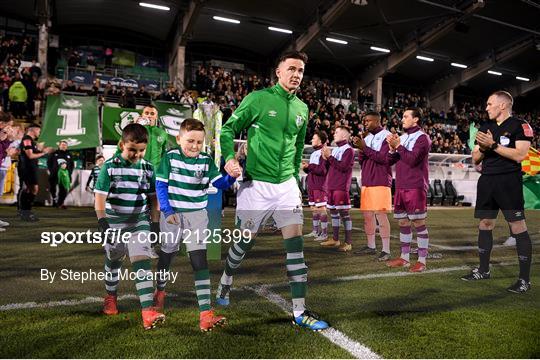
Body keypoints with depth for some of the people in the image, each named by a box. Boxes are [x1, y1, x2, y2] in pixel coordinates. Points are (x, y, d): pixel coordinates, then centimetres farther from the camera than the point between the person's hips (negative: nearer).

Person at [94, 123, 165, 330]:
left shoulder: (147, 168, -1)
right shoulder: (110, 166, -9)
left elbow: (153, 198, 7)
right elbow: (100, 195, -11)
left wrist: (155, 223, 5)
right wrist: (102, 221, -21)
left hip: (139, 222, 1)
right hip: (114, 222, 0)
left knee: (142, 261, -14)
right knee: (113, 261, 18)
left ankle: (148, 311, -18)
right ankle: (111, 297, 45)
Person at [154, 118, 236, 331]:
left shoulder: (206, 161, -1)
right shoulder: (170, 158, -6)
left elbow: (220, 183, -6)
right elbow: (161, 185, -5)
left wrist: (232, 177, -27)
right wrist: (167, 211, -12)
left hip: (196, 215, 0)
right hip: (171, 214, 0)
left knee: (199, 258, -10)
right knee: (167, 254, 18)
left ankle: (205, 313, -12)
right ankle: (160, 291, 47)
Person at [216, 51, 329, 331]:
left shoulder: (301, 108, 11)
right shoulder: (258, 98, -5)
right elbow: (228, 129, -3)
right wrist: (229, 158, -20)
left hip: (287, 184, 5)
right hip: (256, 184, -4)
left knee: (296, 244, -1)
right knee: (246, 242, 9)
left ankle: (300, 311, 9)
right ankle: (225, 283, 39)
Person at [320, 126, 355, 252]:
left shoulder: (348, 149, -6)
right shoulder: (335, 149, 19)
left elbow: (344, 167, -18)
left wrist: (330, 157, -15)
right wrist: (326, 158, 3)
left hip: (341, 187, -9)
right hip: (331, 186, 9)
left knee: (344, 213, -7)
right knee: (333, 213, 12)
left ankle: (348, 242, -3)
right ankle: (335, 239, 21)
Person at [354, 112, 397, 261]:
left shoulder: (386, 136, -5)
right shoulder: (367, 138, 16)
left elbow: (385, 158, -16)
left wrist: (365, 148, -14)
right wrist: (361, 149, -4)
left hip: (381, 182, -7)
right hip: (366, 182, 7)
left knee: (380, 215, -8)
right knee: (367, 215, 10)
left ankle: (386, 250, -1)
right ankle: (371, 246, 20)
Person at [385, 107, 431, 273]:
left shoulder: (422, 138, -5)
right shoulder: (402, 137, 16)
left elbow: (412, 159, -17)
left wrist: (398, 146, -12)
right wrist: (392, 148, -4)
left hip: (415, 188, -7)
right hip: (400, 187, 7)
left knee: (419, 223, -3)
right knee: (403, 223, 11)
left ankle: (422, 260, 3)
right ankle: (405, 257, 21)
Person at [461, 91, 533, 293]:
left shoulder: (520, 126, -2)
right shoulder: (485, 127, 17)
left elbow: (519, 155, -16)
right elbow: (475, 159, 16)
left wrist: (493, 145, -16)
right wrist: (482, 148, -4)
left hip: (509, 181, -7)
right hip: (487, 181, 7)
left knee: (518, 227, -6)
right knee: (485, 225, 10)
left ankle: (525, 279, 1)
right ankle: (483, 270, 23)